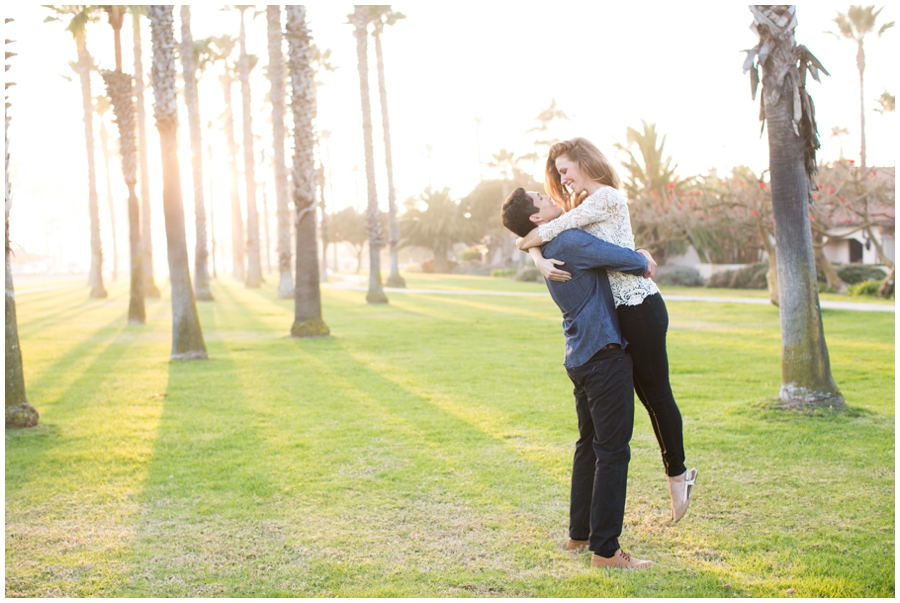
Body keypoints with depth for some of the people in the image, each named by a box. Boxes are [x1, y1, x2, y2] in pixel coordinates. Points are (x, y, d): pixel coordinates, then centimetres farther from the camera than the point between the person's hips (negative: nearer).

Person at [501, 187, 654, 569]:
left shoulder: (550, 249, 13)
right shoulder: (569, 242, -17)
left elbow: (604, 254, 29)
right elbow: (628, 260, -17)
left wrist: (638, 258, 14)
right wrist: (644, 265, 5)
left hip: (580, 358, 10)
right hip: (604, 354, -10)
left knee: (589, 445, 18)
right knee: (612, 451, -6)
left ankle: (579, 534, 25)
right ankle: (605, 549, -3)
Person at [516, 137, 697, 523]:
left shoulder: (606, 197, -10)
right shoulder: (579, 206, 17)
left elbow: (549, 230, -14)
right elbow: (538, 237, 5)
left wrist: (526, 241, 3)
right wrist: (540, 260, -15)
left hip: (639, 306, -9)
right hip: (618, 313, 9)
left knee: (656, 391, 0)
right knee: (644, 393, 13)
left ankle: (678, 473, 13)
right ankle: (676, 472, 23)